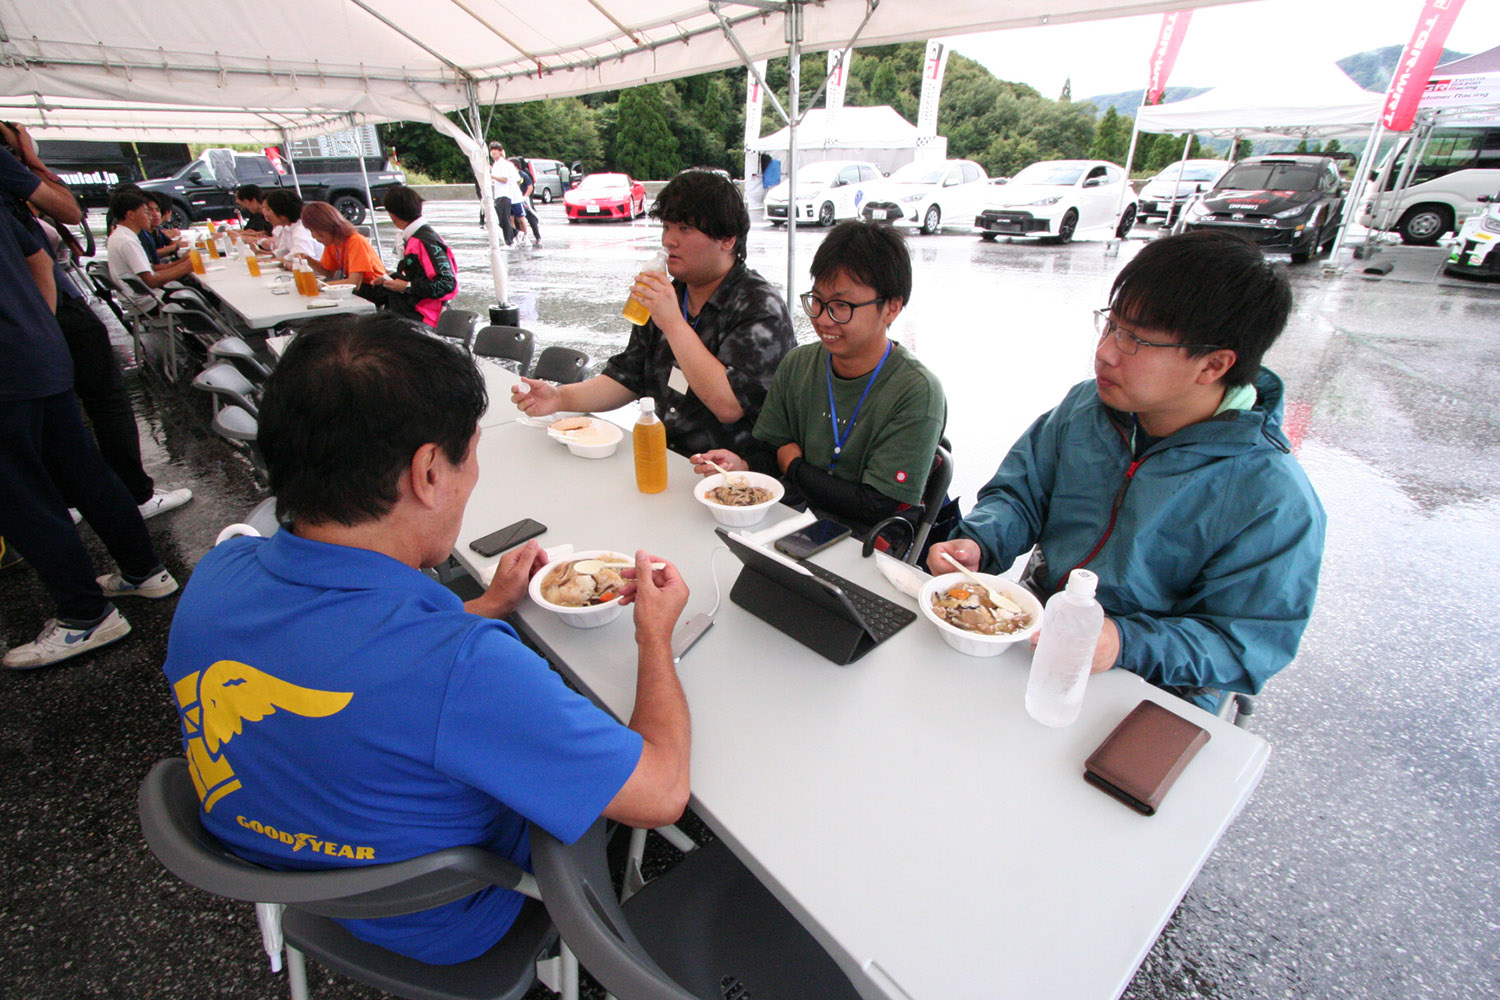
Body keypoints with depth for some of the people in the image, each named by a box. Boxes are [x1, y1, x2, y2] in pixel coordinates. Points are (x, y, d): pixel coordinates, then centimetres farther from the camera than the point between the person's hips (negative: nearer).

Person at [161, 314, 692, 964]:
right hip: (440, 927, -5)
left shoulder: (216, 576, -21)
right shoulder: (462, 667, -45)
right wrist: (655, 637, -17)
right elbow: (661, 793, -32)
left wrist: (487, 608, 5)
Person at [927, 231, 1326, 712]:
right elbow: (1020, 494, 5)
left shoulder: (1275, 502, -16)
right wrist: (977, 544, -16)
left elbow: (1249, 643, -13)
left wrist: (1127, 644, -30)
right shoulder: (1085, 407, -1)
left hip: (1151, 697, -4)